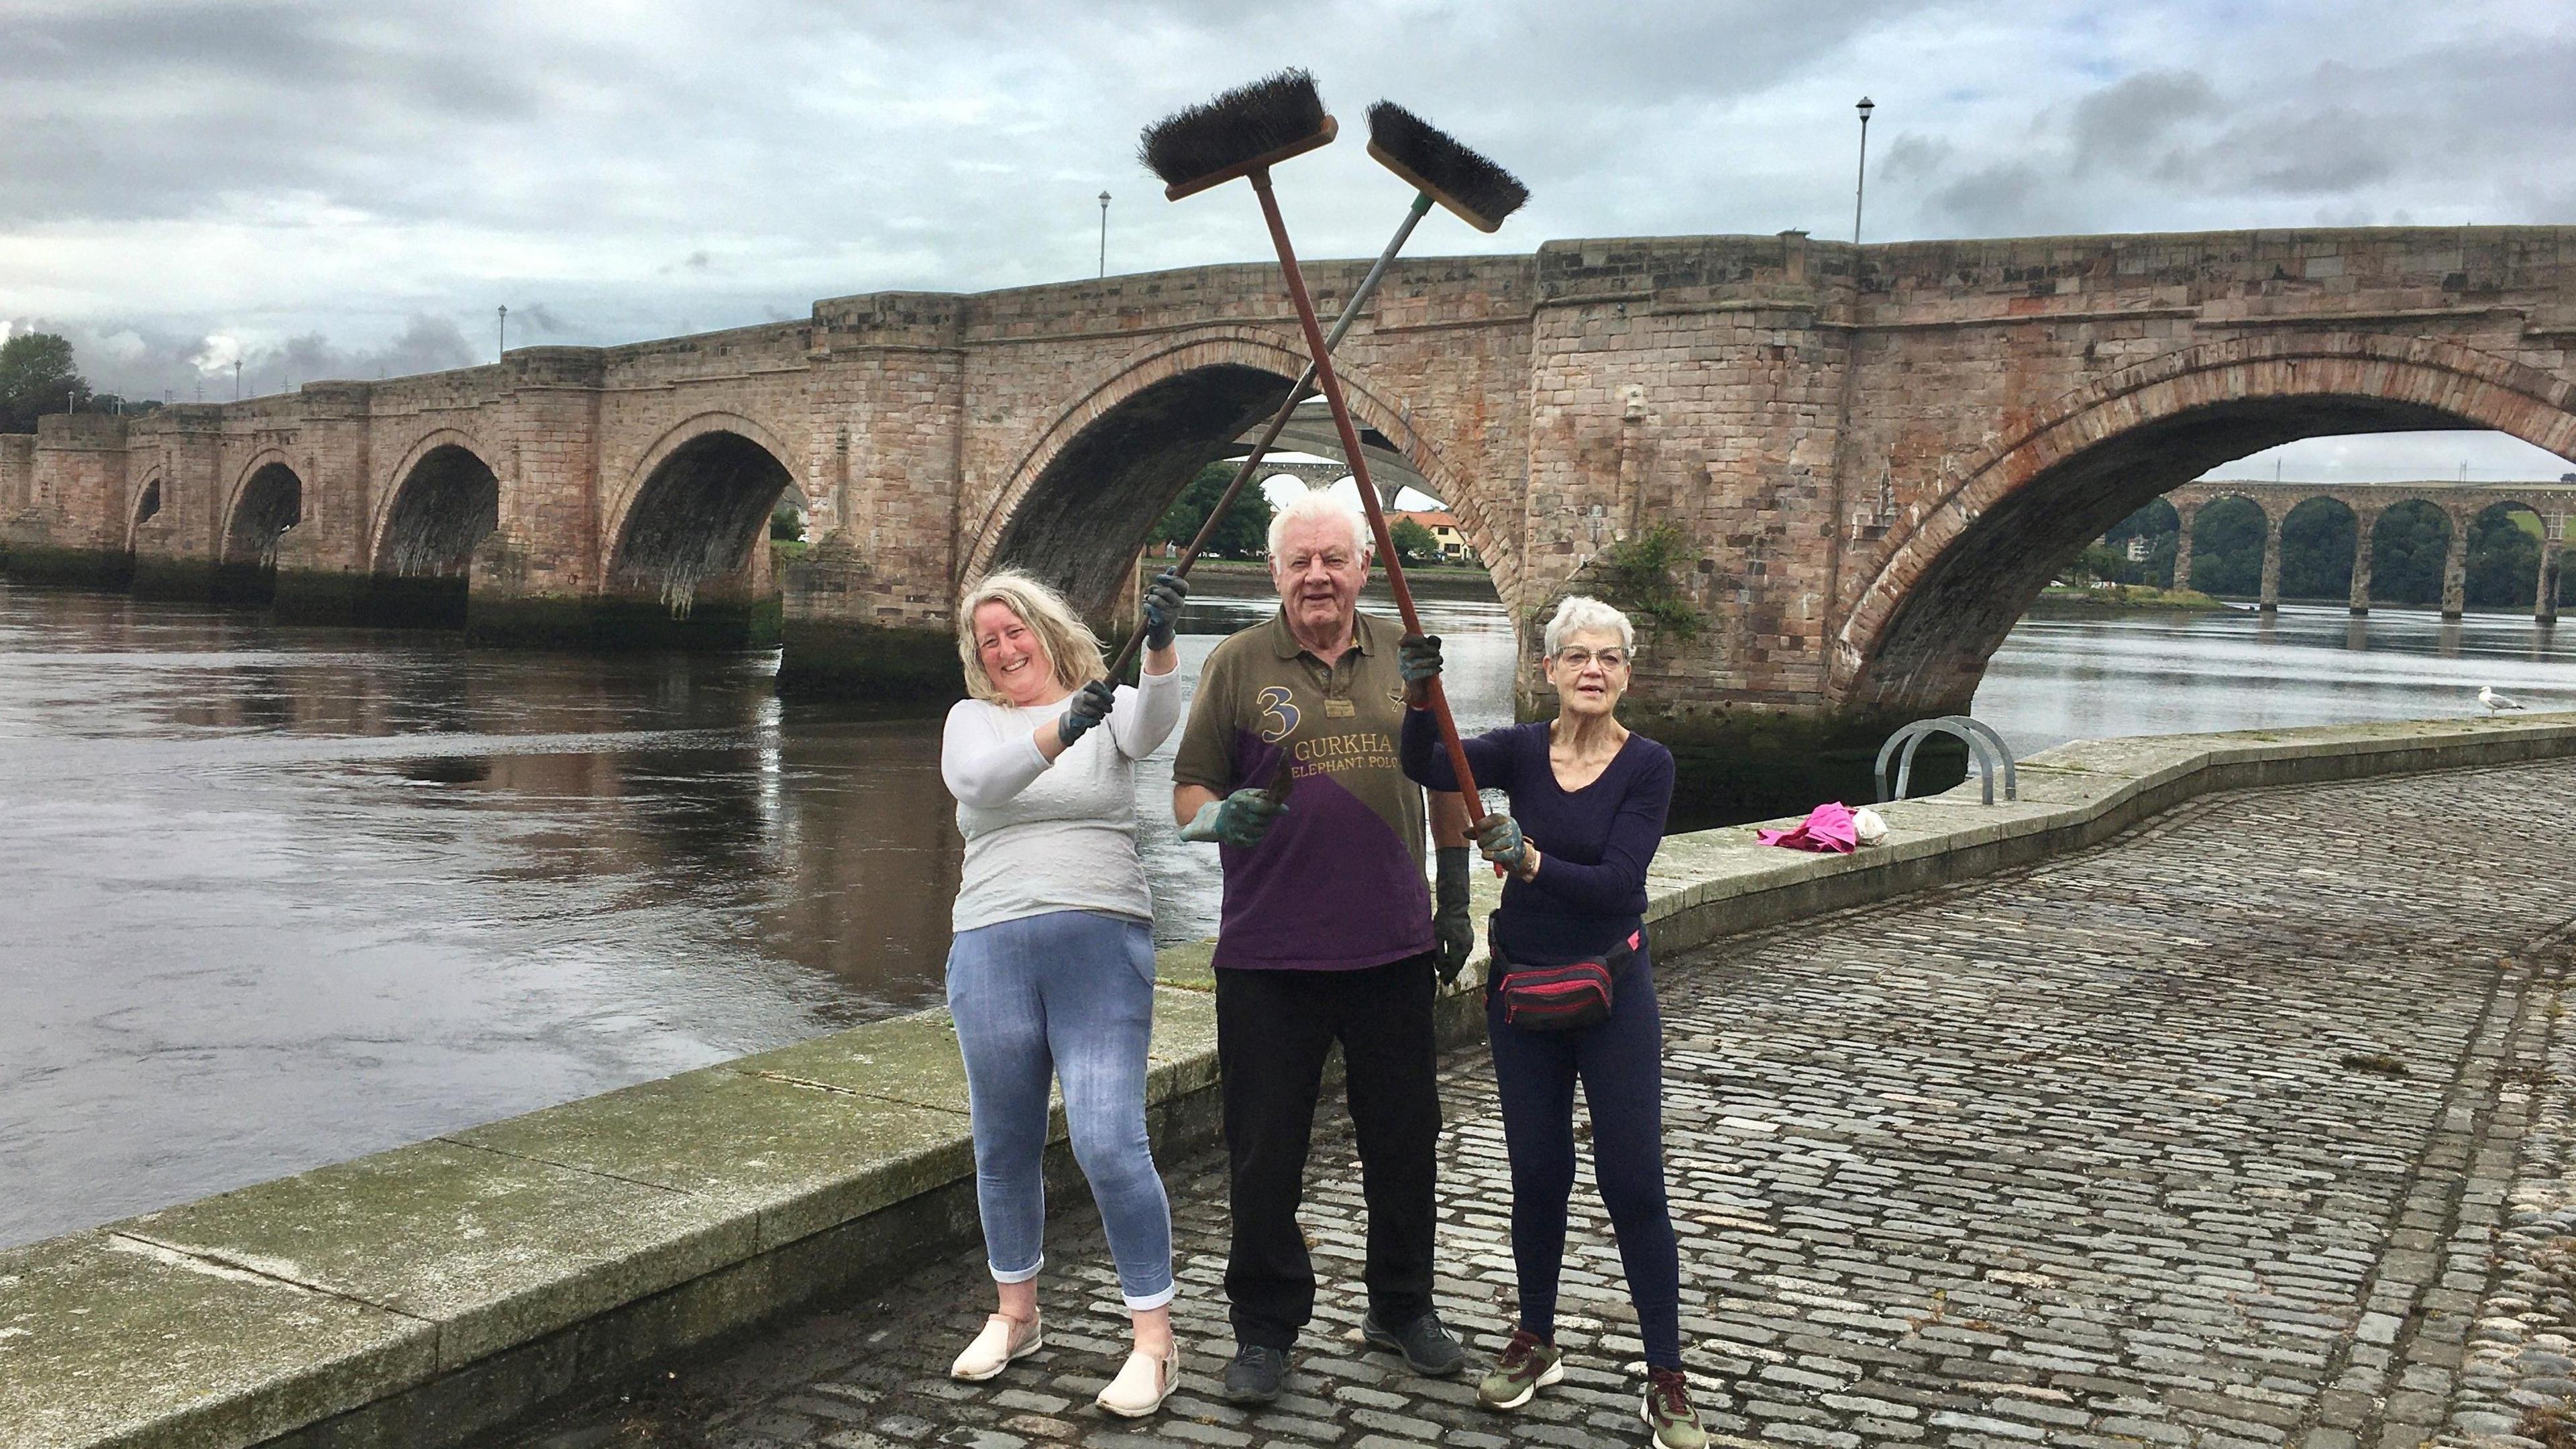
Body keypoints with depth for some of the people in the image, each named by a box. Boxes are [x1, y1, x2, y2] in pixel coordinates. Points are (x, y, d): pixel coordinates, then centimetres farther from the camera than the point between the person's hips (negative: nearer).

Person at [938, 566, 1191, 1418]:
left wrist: (1160, 647, -38)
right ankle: (1015, 1315, 32)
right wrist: (1061, 730, -31)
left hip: (1102, 944, -3)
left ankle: (1155, 1340, 0)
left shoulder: (1108, 708, 7)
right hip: (993, 951, 3)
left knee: (1110, 1142, -11)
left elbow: (1153, 726, -17)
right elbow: (979, 780, -13)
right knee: (1004, 1146, 12)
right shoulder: (973, 720, 10)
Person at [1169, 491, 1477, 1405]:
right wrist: (1216, 816, -23)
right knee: (1264, 1154, 5)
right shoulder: (1237, 664, -1)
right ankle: (1266, 1329, 23)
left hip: (1394, 952, 3)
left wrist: (1456, 901, 15)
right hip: (1268, 958, -2)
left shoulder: (1403, 660, 7)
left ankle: (1403, 1309, 33)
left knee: (1405, 1143, 13)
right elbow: (1189, 789, -1)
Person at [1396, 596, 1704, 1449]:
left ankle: (1666, 1380, 10)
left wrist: (1530, 861, -32)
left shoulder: (1648, 765, -8)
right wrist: (1419, 698, -37)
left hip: (1612, 993, -2)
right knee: (1536, 1175, 11)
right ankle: (1535, 1345, 30)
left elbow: (1619, 882, -18)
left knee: (1634, 1183, -1)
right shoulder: (1521, 751, -1)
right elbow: (1428, 768, -19)